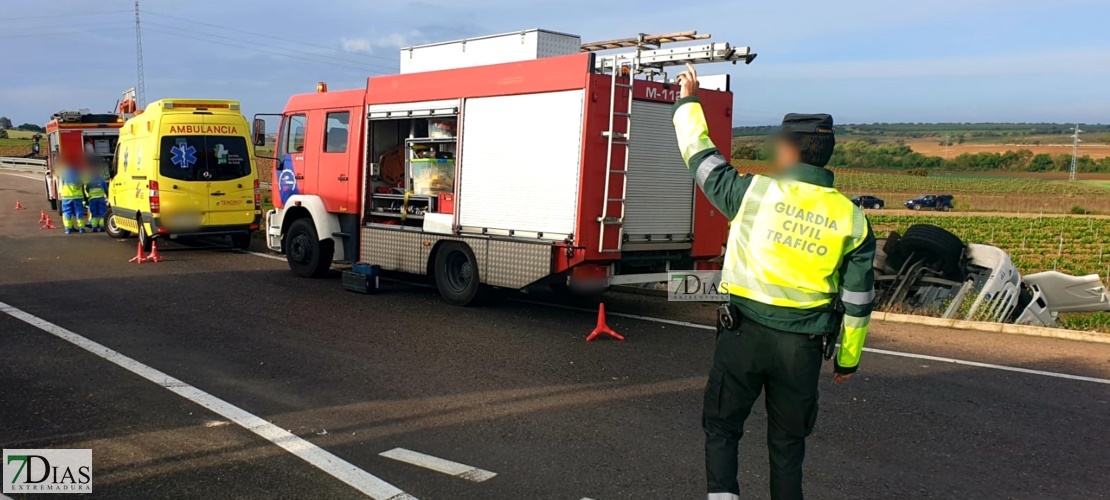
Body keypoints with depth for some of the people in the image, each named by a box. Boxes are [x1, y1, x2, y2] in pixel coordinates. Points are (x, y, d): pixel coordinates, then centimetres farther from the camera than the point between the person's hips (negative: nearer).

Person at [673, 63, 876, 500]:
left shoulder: (755, 192, -11)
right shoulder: (851, 218, -2)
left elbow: (702, 157, 4)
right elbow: (858, 300, 3)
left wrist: (689, 101, 18)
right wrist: (848, 358, 15)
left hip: (745, 333, -2)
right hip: (804, 346, 3)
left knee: (722, 429, 13)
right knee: (788, 441, 18)